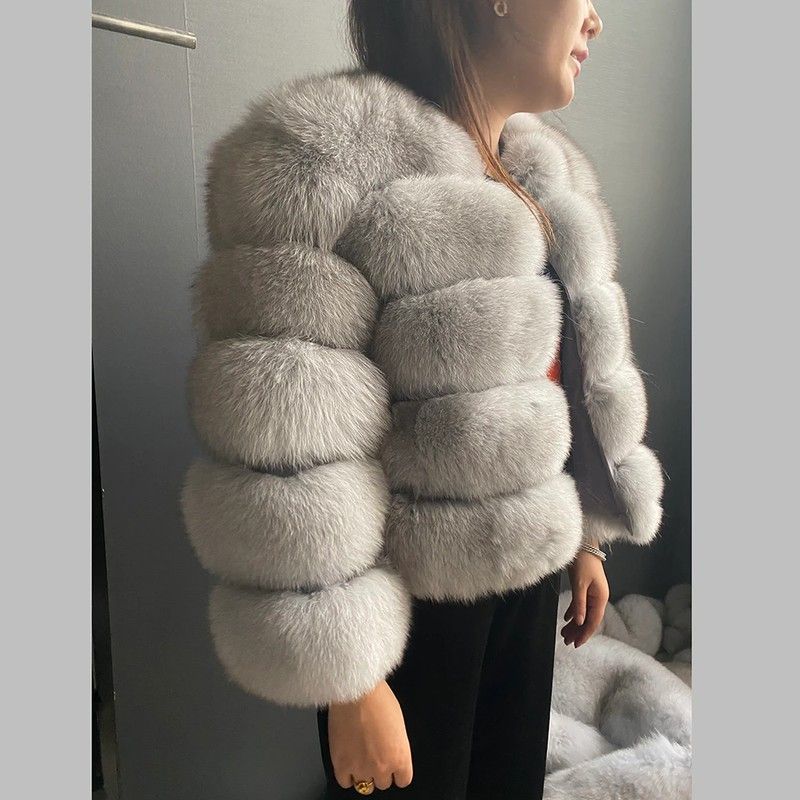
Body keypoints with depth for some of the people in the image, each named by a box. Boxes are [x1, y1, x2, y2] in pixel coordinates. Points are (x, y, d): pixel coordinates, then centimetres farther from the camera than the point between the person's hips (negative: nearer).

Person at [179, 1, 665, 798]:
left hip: (527, 568, 7)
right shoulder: (323, 155, -18)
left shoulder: (551, 170, 8)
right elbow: (286, 451, -22)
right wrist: (350, 685, -16)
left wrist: (588, 539, 16)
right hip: (409, 597, -7)